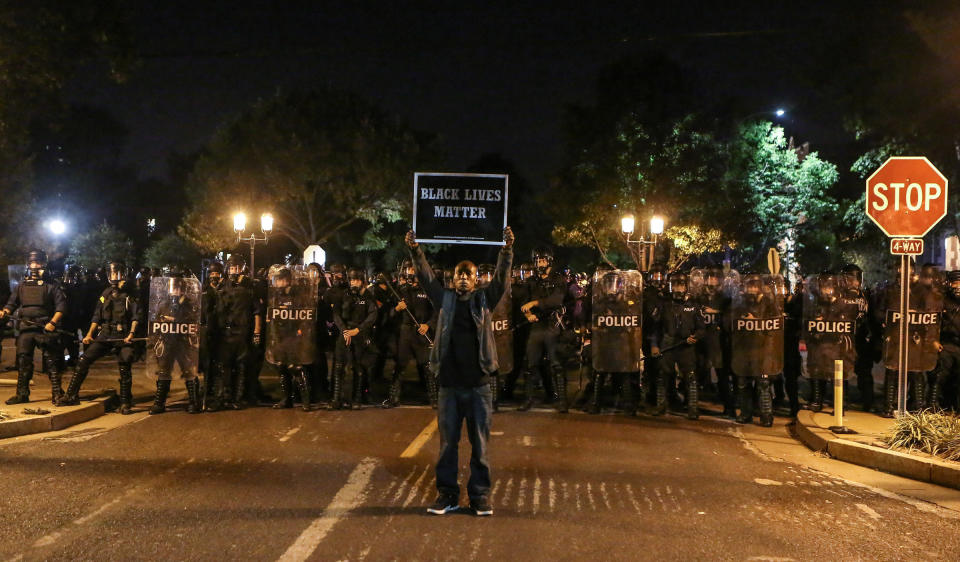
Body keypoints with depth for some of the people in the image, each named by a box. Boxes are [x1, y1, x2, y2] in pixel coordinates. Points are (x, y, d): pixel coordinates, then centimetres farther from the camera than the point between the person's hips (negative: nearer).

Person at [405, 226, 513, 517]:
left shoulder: (484, 300, 6)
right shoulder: (445, 300, 8)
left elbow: (502, 278, -4)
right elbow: (426, 277, 3)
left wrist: (507, 250, -17)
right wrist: (415, 250, -10)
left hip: (479, 385, -1)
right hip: (449, 385, 1)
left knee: (480, 444, 4)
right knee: (447, 443, 6)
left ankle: (480, 495, 13)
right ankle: (447, 494, 15)